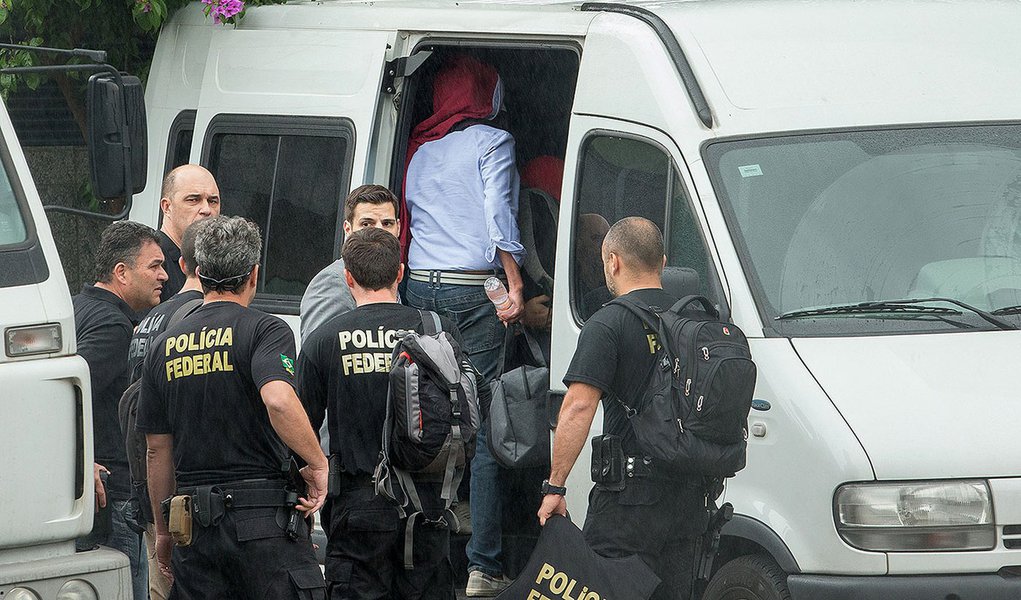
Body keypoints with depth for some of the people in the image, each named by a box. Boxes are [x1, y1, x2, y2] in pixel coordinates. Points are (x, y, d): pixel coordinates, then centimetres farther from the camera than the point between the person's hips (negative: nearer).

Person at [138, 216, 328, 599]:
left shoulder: (164, 347, 11)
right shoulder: (265, 331, -6)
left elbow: (157, 450, 14)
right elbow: (278, 399, -26)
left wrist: (164, 532, 22)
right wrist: (318, 464, -14)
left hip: (194, 523, 5)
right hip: (266, 521, -5)